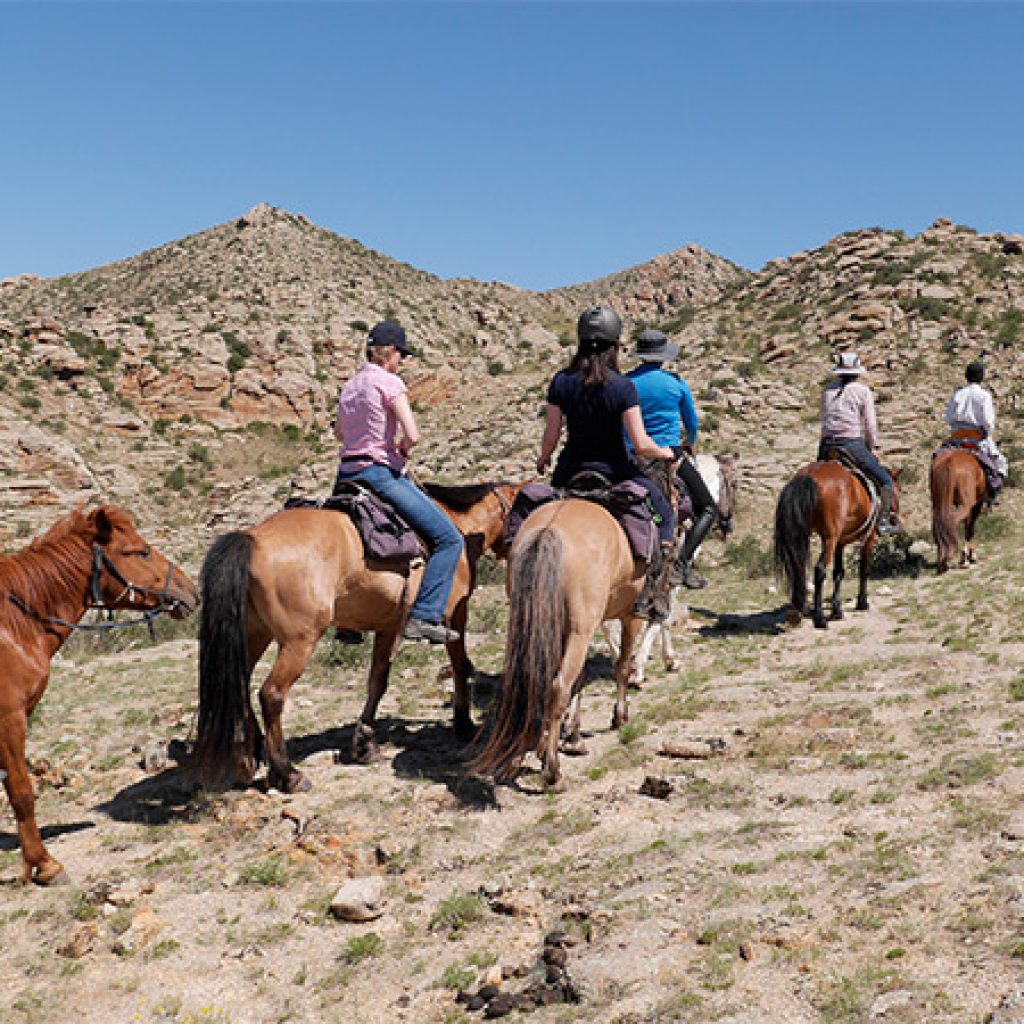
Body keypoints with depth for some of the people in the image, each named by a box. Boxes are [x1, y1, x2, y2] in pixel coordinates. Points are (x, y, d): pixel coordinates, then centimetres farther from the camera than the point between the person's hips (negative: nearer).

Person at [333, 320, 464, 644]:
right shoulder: (389, 382, -9)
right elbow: (413, 435, -18)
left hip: (346, 474, 9)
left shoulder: (349, 386, 15)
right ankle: (424, 617, -15)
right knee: (449, 538, -6)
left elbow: (339, 433, 32)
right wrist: (403, 448, 2)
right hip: (380, 471, -9)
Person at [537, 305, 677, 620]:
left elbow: (551, 437, -2)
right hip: (614, 472, -3)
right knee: (664, 515, 18)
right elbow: (640, 445, -17)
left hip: (570, 472, 3)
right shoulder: (623, 387, -16)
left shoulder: (561, 382, -7)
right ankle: (653, 593, 11)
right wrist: (664, 452, 5)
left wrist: (543, 459, 20)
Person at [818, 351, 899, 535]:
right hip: (853, 443, -4)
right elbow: (871, 426, -1)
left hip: (827, 446, 4)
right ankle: (884, 522, 0)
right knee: (885, 479, 8)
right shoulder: (863, 390, 1)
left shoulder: (828, 390, 13)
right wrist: (871, 448, 14)